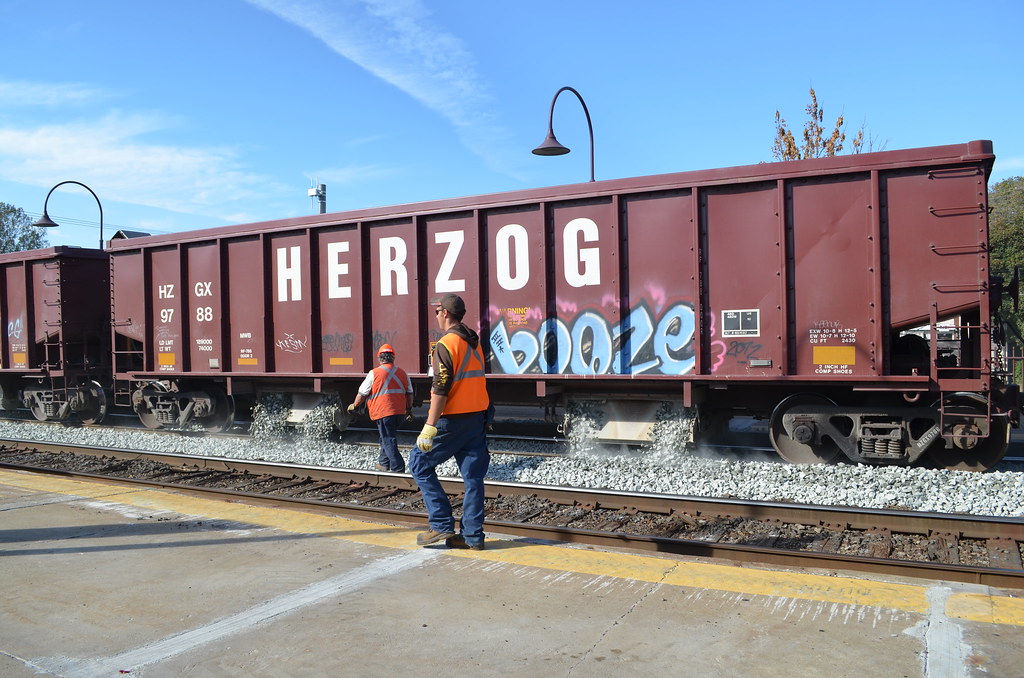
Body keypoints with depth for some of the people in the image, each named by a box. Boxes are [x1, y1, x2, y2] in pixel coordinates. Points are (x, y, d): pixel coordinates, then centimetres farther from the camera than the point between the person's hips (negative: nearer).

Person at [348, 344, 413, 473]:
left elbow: (362, 393, -2)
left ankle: (398, 469, -4)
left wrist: (354, 406, 14)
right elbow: (409, 394, 13)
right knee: (388, 437, 23)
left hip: (383, 413, -6)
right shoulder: (402, 373, 7)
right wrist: (409, 409, 26)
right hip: (399, 413, 6)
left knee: (388, 442, -1)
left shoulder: (374, 373, -7)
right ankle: (384, 463, 30)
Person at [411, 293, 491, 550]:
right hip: (477, 417, 8)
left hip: (452, 420, -8)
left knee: (420, 463, 6)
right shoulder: (474, 342, 13)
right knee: (473, 476, 8)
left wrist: (429, 427, -19)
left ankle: (442, 525, 3)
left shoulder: (446, 344, -13)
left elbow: (440, 390, -19)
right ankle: (472, 536, 11)